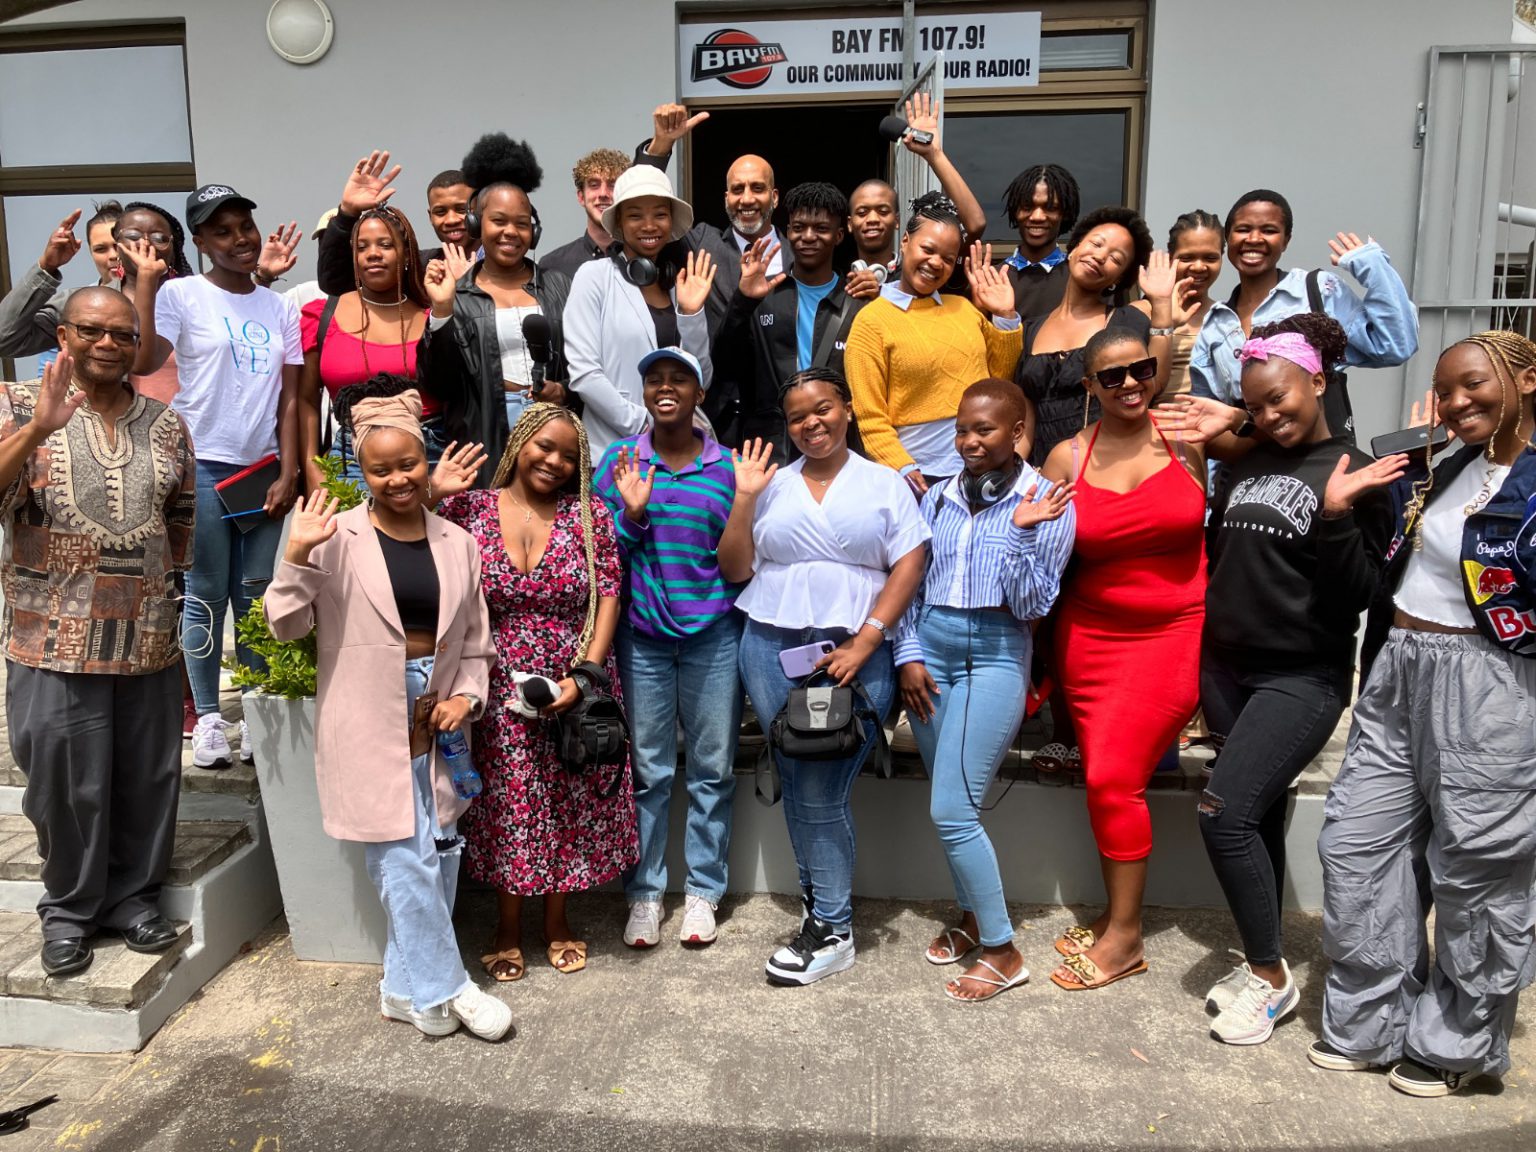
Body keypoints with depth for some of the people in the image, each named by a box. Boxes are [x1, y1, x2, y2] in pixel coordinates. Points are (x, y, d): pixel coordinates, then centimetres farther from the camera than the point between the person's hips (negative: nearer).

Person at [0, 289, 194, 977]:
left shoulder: (166, 426, 8)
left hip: (149, 644, 3)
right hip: (55, 644, -3)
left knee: (147, 780, 11)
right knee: (65, 783, 7)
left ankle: (133, 894, 30)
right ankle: (69, 907, 28)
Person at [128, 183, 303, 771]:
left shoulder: (280, 309, 11)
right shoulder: (181, 295, -1)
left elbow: (290, 400, 9)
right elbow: (142, 361, -17)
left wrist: (288, 473, 1)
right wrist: (145, 282, -18)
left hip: (263, 468, 3)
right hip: (202, 466, -3)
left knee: (256, 593, 7)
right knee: (207, 595, 0)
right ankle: (208, 714, 11)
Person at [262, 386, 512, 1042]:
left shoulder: (458, 544, 7)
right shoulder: (335, 538, -4)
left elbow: (475, 643, 12)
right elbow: (286, 625, -6)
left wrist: (467, 696, -3)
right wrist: (296, 556, -19)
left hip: (435, 729, 5)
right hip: (370, 733, -4)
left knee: (438, 861, 11)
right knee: (407, 863, -2)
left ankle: (407, 989, 28)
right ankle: (441, 990, 15)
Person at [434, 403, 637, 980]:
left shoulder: (589, 513, -1)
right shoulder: (467, 508, -1)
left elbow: (608, 595, -3)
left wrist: (585, 673, -13)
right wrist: (435, 497, -15)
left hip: (574, 688, 1)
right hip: (499, 692, 0)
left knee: (569, 807, 11)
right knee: (505, 807, 9)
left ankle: (557, 920, 33)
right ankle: (508, 926, 31)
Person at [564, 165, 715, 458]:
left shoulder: (680, 283, 8)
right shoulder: (594, 276, -3)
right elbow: (583, 374, -11)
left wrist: (692, 313, -5)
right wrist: (646, 426, -13)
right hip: (614, 454, -4)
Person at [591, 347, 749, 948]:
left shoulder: (727, 465, 4)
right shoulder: (619, 460, 4)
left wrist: (747, 500, -6)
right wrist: (632, 514, -11)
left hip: (713, 633, 0)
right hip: (641, 633, 0)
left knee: (713, 767, 8)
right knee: (646, 769, 7)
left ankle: (702, 890, 23)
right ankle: (644, 891, 22)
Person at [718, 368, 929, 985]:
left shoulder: (884, 484, 7)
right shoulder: (772, 485, 13)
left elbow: (909, 566, -2)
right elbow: (735, 569, 10)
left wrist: (863, 643, -10)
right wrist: (743, 498, -1)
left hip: (855, 655, -3)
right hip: (774, 649, 3)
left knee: (822, 793, -6)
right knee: (798, 788, 6)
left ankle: (831, 930, 7)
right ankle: (827, 907, 20)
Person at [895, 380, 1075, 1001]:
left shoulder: (1046, 503, -5)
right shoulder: (938, 498, 7)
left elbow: (1032, 606, -8)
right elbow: (911, 583, 11)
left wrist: (1022, 531, -20)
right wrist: (908, 654, 1)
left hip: (994, 654, -5)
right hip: (930, 648, 5)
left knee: (951, 811, -8)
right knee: (949, 805, 13)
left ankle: (1003, 952, 8)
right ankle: (973, 917, 34)